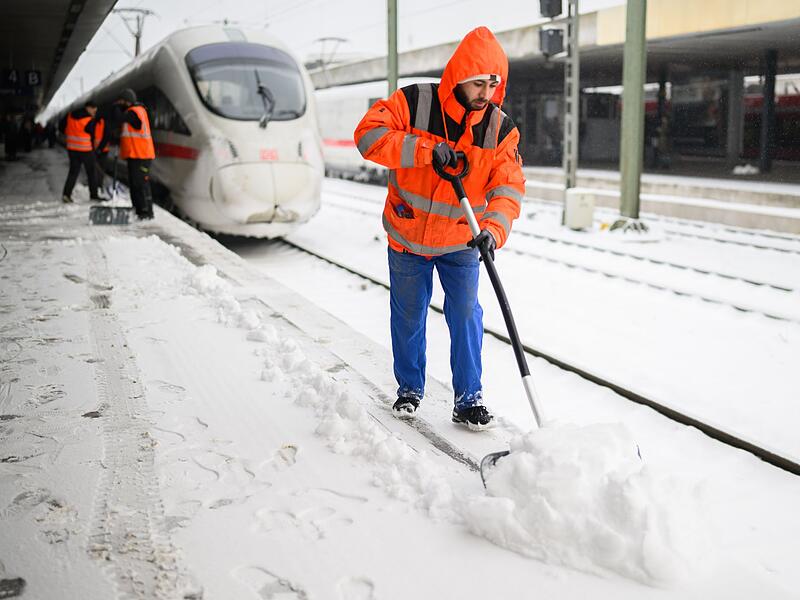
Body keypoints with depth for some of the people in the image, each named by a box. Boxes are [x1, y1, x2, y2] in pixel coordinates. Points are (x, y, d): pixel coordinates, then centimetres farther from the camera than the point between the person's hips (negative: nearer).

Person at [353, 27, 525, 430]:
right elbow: (369, 134, -26)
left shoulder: (500, 128, -10)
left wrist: (494, 228, -36)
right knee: (408, 317, 12)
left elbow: (509, 186, -17)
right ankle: (409, 390, 31)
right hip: (407, 237, -1)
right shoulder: (414, 103, -16)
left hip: (460, 244, 1)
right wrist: (425, 149, -36)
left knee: (466, 317, -1)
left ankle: (469, 400, 13)